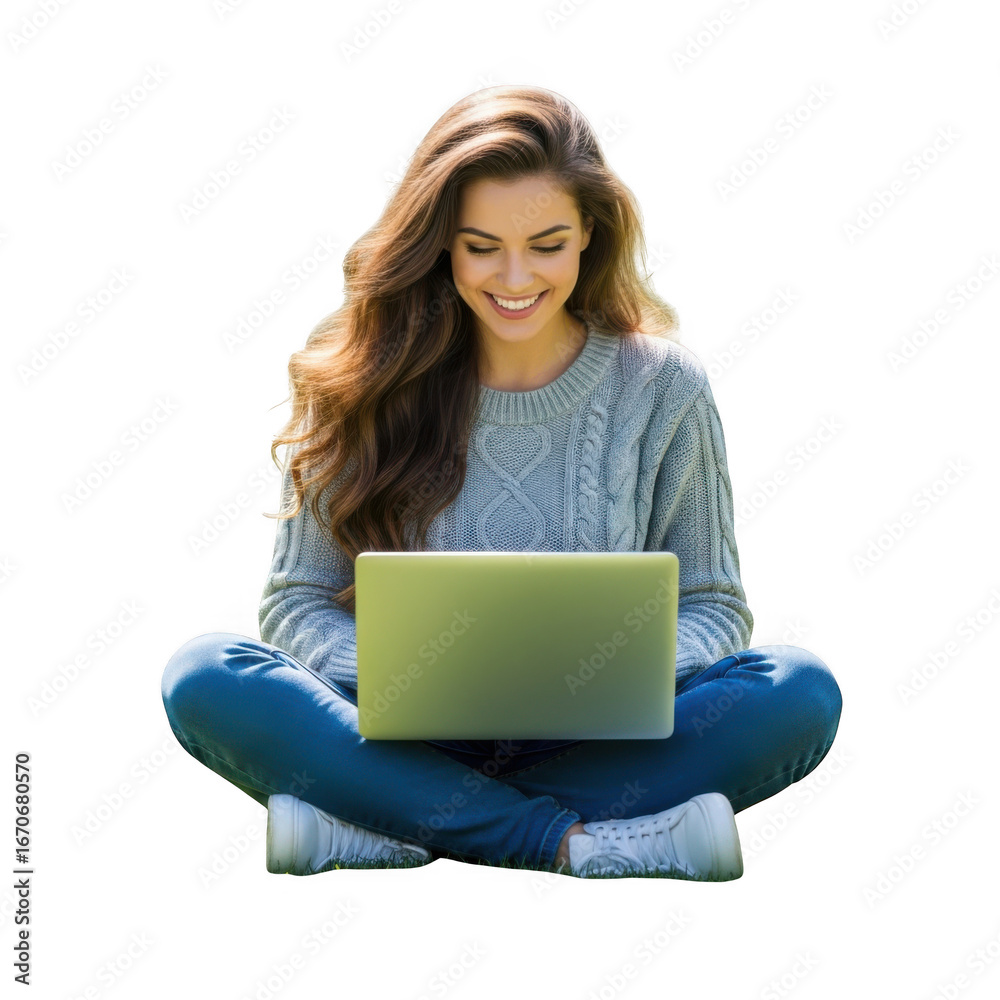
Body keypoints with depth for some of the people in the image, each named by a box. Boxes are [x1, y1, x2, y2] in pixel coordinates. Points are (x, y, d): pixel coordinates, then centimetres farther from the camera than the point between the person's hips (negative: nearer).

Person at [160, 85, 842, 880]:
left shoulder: (662, 386, 0)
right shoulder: (367, 382, 0)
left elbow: (713, 605, 5)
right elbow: (297, 599, 2)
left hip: (597, 747, 1)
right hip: (412, 743, 0)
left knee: (800, 693, -26)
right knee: (206, 679, -25)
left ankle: (371, 828, -27)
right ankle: (580, 841, -27)